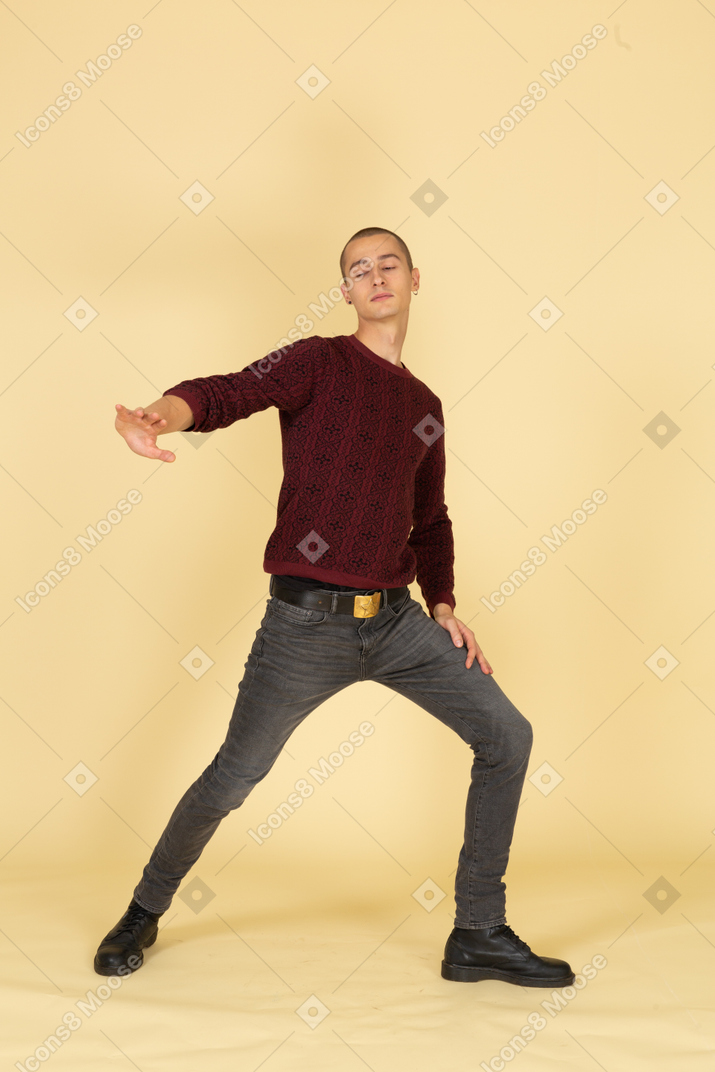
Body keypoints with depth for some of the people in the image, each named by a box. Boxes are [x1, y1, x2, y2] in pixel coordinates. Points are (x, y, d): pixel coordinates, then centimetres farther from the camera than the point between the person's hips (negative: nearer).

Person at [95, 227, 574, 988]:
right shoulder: (320, 361, -2)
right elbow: (225, 393, -19)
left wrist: (442, 607, 9)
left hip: (395, 619, 6)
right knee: (232, 780, 2)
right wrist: (163, 414, -41)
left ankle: (479, 936, 13)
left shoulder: (426, 407, 15)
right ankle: (144, 912, 29)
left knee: (506, 736, 1)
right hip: (307, 621, -5)